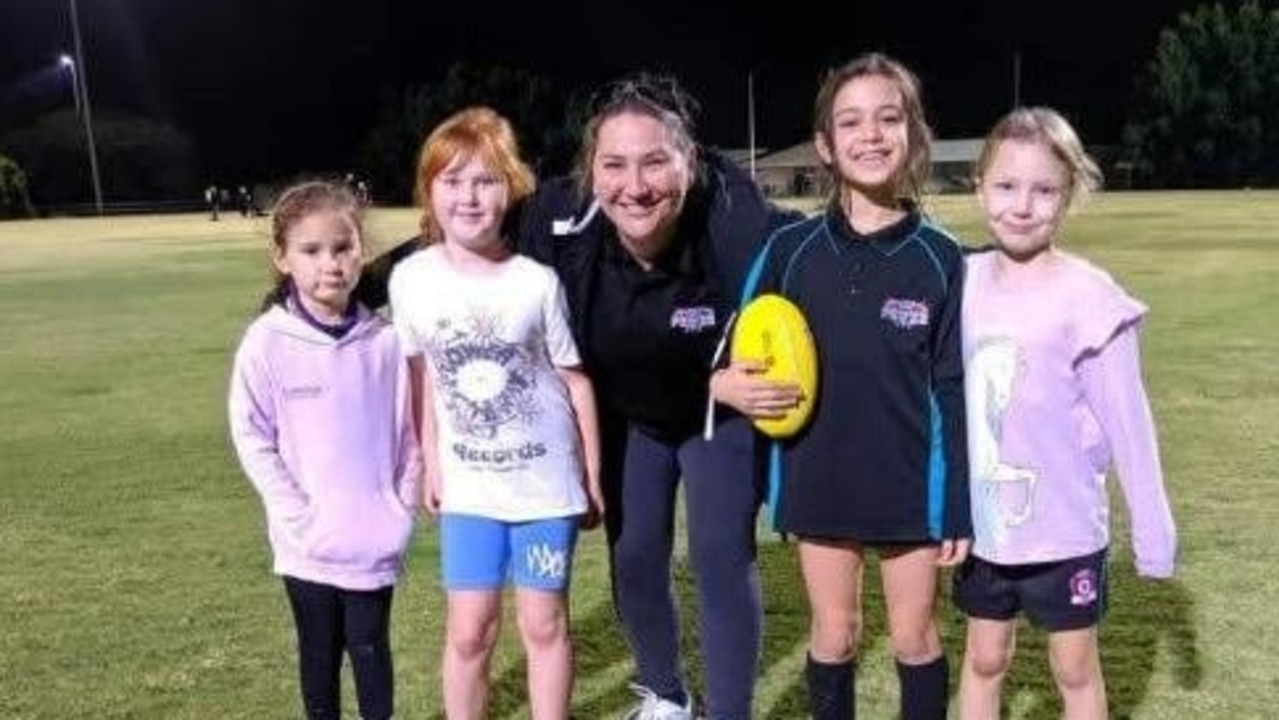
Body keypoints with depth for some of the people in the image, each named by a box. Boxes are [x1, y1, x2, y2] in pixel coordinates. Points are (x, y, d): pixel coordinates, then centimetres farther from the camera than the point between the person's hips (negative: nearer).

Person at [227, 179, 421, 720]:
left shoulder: (384, 341, -5)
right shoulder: (267, 342, -10)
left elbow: (407, 432, 3)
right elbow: (251, 437, -5)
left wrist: (402, 511, -1)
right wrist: (296, 513, -10)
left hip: (375, 539, 1)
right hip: (308, 543, 0)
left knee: (370, 648, 12)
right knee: (320, 650, 16)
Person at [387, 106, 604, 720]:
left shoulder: (537, 280, -14)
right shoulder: (411, 279, -8)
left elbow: (575, 379, -5)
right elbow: (421, 373, 5)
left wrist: (592, 477, -1)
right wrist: (432, 463, 6)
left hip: (545, 480, -1)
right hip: (468, 485, 2)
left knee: (544, 623, 11)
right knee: (469, 631, 9)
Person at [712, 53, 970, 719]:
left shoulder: (941, 258, -7)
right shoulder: (791, 249, -5)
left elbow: (955, 389, -4)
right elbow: (737, 349, 6)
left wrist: (958, 506, -4)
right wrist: (723, 383, -16)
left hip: (912, 486, -1)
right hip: (819, 483, 1)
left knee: (914, 638, 15)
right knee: (832, 637, 16)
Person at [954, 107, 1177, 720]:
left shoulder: (1087, 297, -17)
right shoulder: (965, 282, -4)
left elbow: (1128, 423, -11)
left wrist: (1153, 528, -7)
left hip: (1063, 531, -3)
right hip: (982, 526, 4)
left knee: (1075, 670, 15)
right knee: (984, 658, 19)